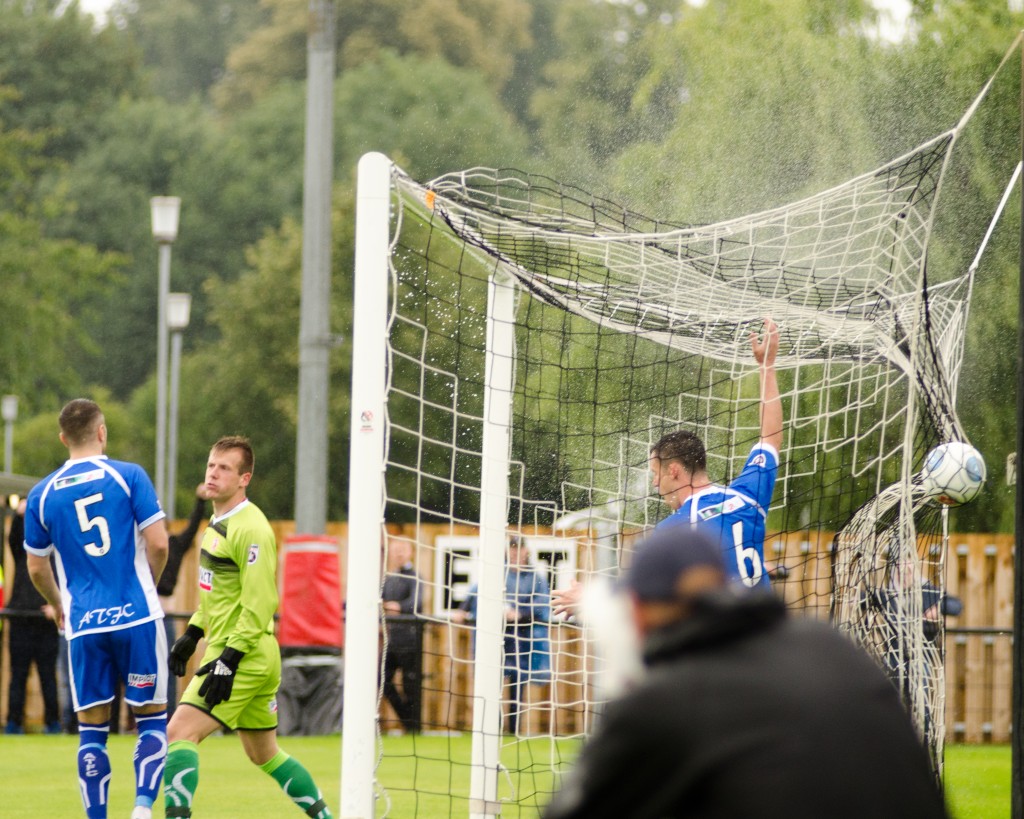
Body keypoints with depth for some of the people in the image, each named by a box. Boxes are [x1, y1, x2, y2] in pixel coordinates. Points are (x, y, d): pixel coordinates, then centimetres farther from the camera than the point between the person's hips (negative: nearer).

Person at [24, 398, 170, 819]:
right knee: (151, 717, 8)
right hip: (137, 616, -2)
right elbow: (158, 544, -6)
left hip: (83, 625, 2)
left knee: (91, 728, 8)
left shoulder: (42, 495, 5)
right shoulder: (128, 476, -3)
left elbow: (37, 568, 13)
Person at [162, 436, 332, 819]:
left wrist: (228, 660, -25)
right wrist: (192, 633, 22)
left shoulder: (250, 529, -17)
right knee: (263, 754, 18)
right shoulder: (218, 522, 14)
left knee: (181, 731, -17)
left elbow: (259, 604, -22)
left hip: (245, 657, -10)